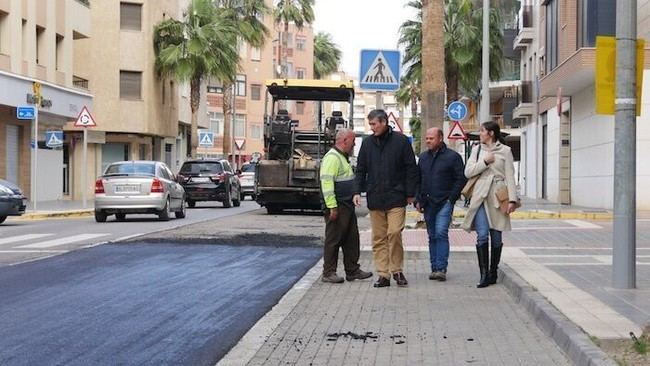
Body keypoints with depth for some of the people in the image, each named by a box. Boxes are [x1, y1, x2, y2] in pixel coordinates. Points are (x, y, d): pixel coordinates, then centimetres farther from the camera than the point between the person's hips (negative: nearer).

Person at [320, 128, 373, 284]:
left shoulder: (343, 157, 19)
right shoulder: (332, 158, -15)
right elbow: (326, 182, -22)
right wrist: (332, 207, -24)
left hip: (347, 206, 10)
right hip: (338, 207, -10)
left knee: (351, 239, 12)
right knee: (333, 240, -4)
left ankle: (353, 270, 19)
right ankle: (328, 273, 2)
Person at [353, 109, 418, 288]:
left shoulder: (400, 141, -1)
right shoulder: (367, 143, 9)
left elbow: (411, 168, 2)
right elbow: (361, 169, 14)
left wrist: (410, 193, -1)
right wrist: (357, 191, 3)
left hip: (396, 198, -3)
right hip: (375, 198, 4)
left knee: (394, 233, -11)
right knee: (378, 238, 4)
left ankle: (397, 270, 6)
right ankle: (383, 275, 9)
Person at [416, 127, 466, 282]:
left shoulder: (452, 157, -3)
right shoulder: (423, 157, 14)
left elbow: (461, 179, -4)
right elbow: (418, 180, 18)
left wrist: (451, 198, -9)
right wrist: (418, 200, 9)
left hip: (444, 203, -6)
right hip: (428, 204, 6)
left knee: (441, 233, -16)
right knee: (432, 237, 8)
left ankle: (441, 269, -16)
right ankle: (434, 269, 13)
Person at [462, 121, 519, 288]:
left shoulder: (505, 151, 4)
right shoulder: (477, 149, 13)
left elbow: (510, 176, 1)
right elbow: (468, 172, 7)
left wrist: (512, 199, -7)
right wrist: (485, 162, -5)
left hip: (498, 197, -1)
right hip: (481, 196, 1)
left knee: (496, 237, 4)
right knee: (482, 235, -12)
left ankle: (493, 273, 15)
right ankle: (484, 274, -12)